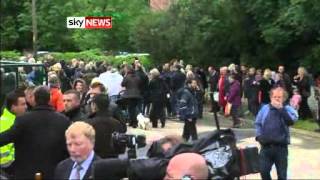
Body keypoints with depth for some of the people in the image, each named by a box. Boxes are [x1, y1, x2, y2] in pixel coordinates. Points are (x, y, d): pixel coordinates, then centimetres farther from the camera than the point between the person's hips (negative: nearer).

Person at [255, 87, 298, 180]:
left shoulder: (287, 109, -2)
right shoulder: (265, 108, 6)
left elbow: (292, 120, -21)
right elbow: (258, 123, 12)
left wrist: (281, 108, -21)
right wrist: (259, 136, -1)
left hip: (281, 147, -2)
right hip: (265, 146, 2)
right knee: (263, 171, 6)